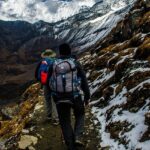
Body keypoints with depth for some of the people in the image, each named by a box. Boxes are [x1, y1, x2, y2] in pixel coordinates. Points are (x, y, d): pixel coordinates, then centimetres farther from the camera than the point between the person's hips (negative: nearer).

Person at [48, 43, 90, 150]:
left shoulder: (54, 65, 3)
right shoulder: (75, 63, -3)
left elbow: (49, 82, 9)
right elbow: (84, 80, -3)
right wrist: (87, 96, 6)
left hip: (59, 98, 2)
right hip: (74, 96, -1)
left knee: (65, 122, 16)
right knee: (80, 114, 26)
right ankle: (78, 137, 11)